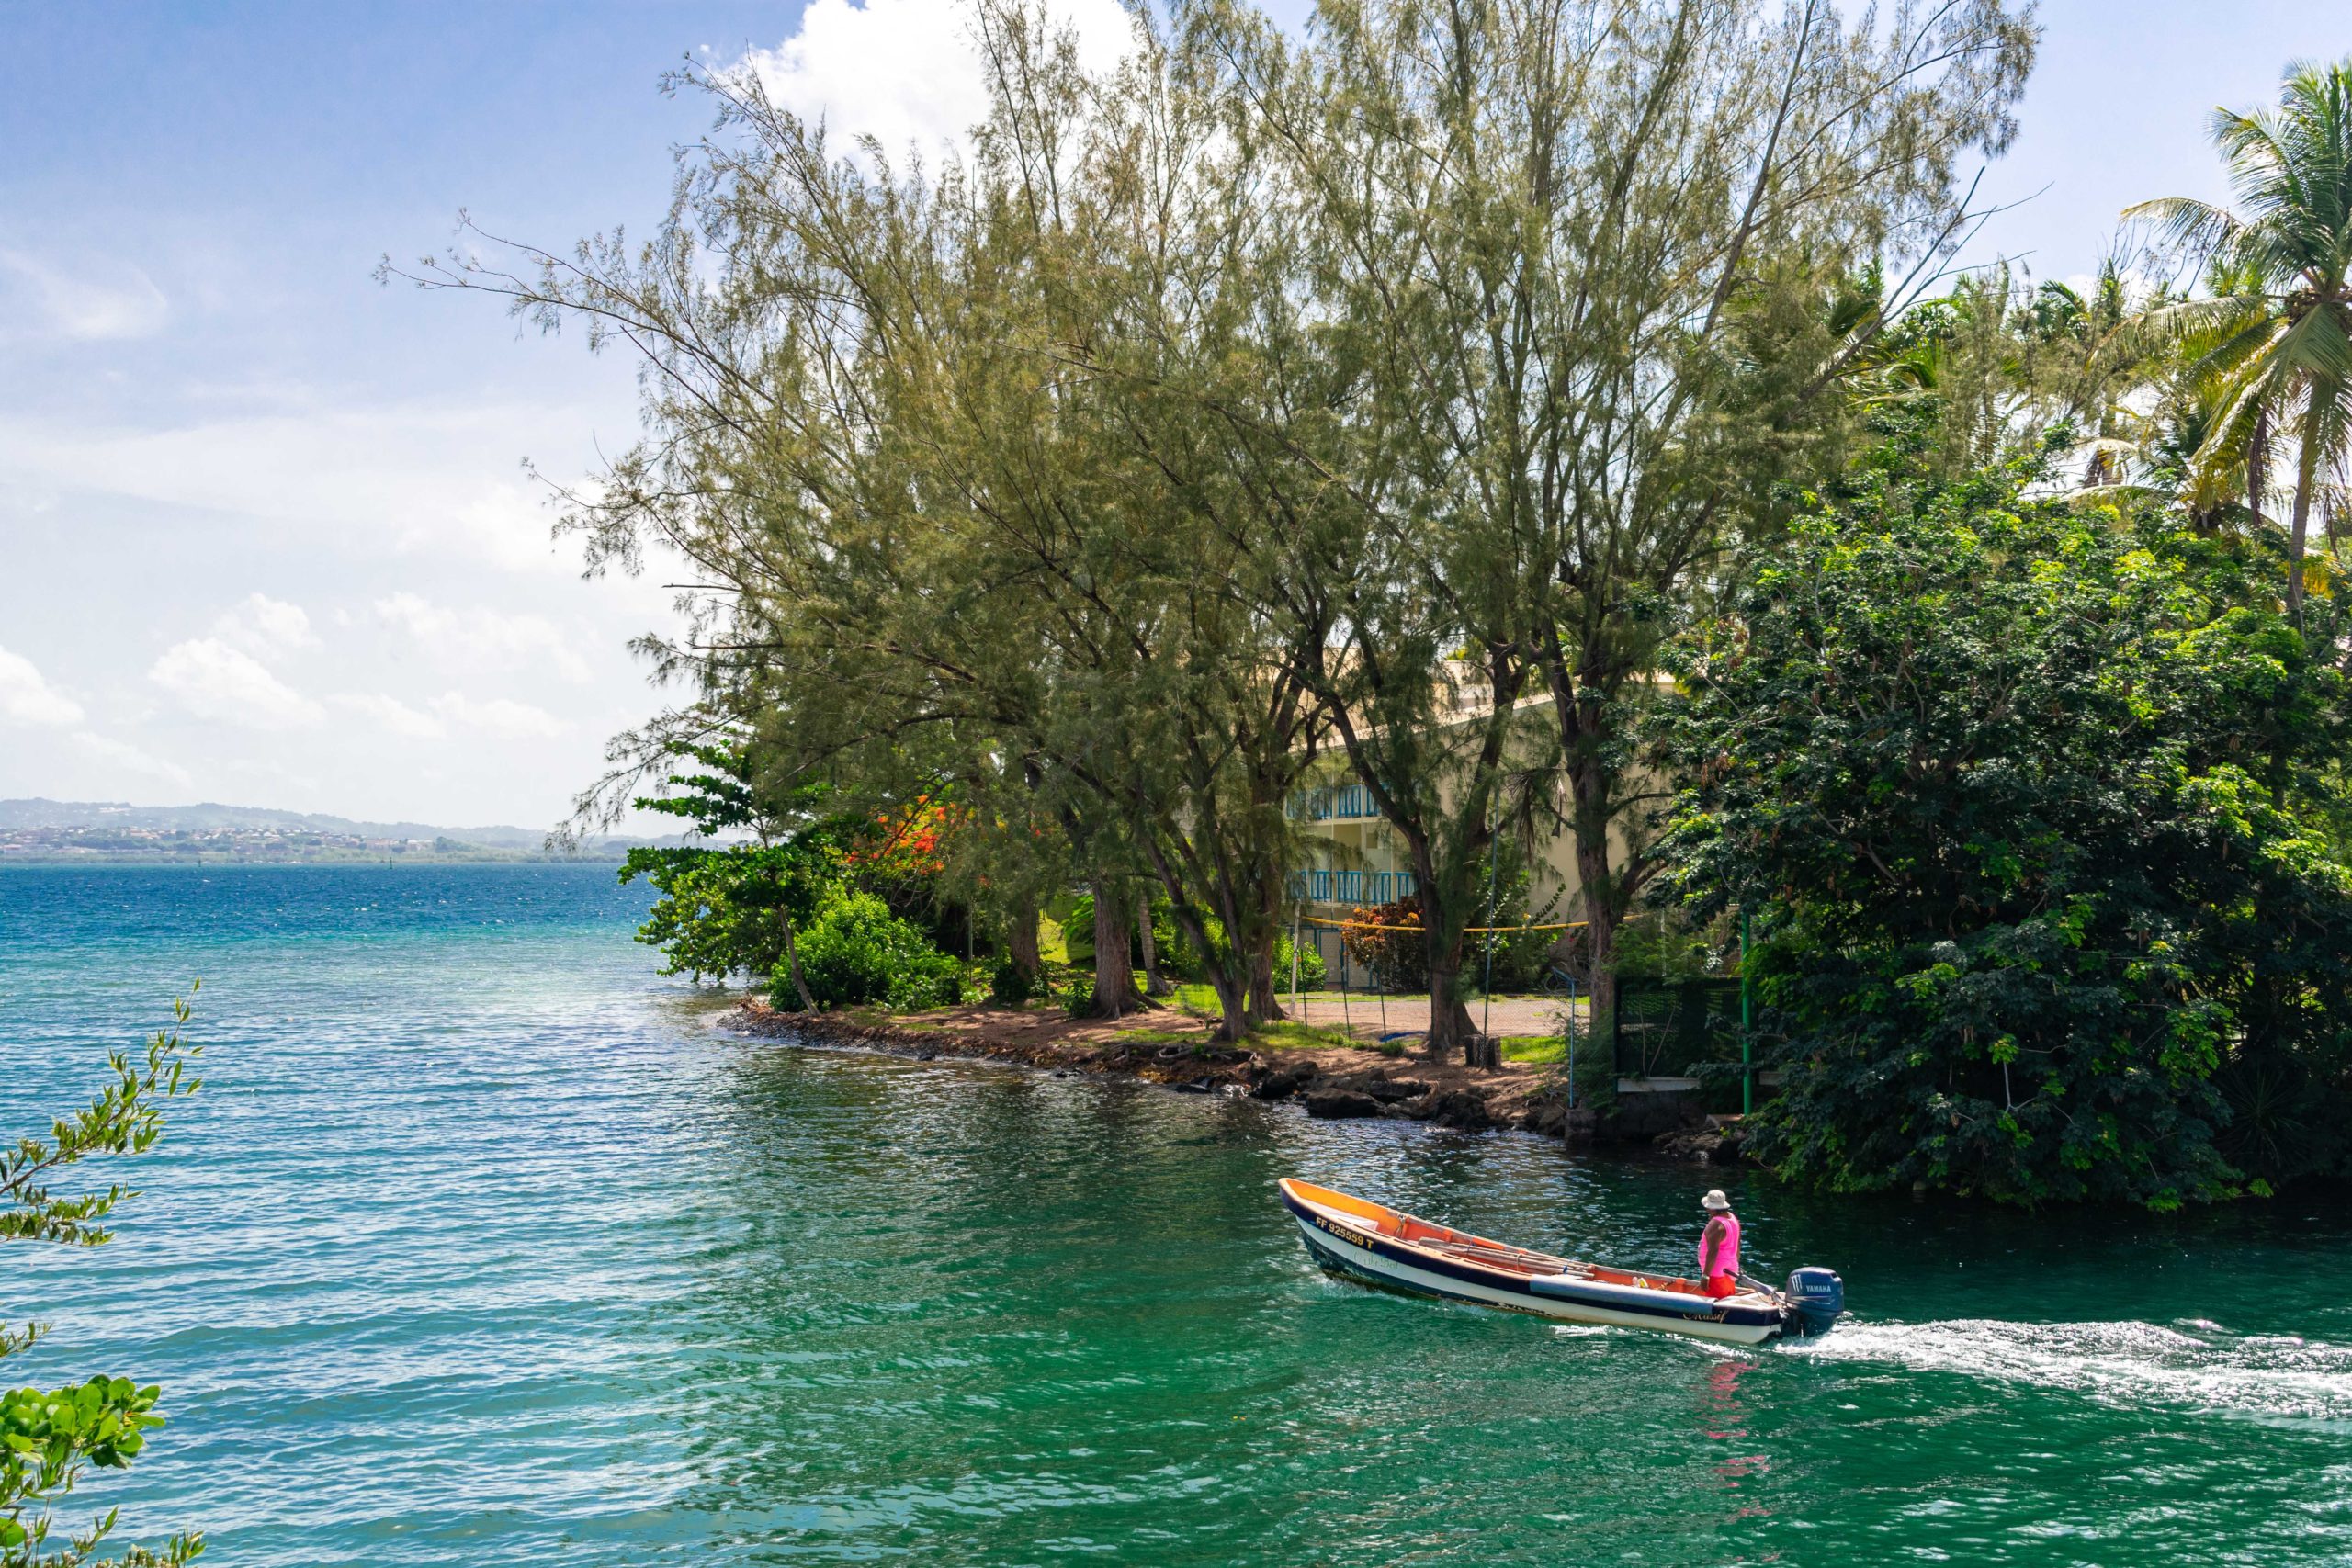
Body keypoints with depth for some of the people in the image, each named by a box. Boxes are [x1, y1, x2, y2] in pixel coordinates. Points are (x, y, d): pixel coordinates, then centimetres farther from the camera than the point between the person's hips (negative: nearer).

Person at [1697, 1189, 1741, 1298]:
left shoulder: (1715, 1224, -20)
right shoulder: (1733, 1219, 10)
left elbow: (1713, 1251, -25)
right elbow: (1737, 1248, 18)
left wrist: (1705, 1276, -23)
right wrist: (1736, 1267, 29)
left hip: (1717, 1275, -10)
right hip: (1730, 1274, 10)